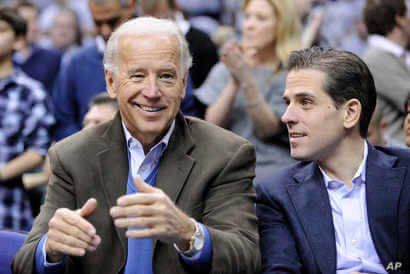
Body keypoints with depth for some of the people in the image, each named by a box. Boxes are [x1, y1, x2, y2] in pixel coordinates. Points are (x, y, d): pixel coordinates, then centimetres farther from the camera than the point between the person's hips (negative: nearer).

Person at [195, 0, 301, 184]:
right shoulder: (225, 69, 10)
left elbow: (267, 129, -10)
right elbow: (212, 125, -1)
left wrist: (246, 78, -20)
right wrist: (234, 81, -13)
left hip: (273, 163, -3)